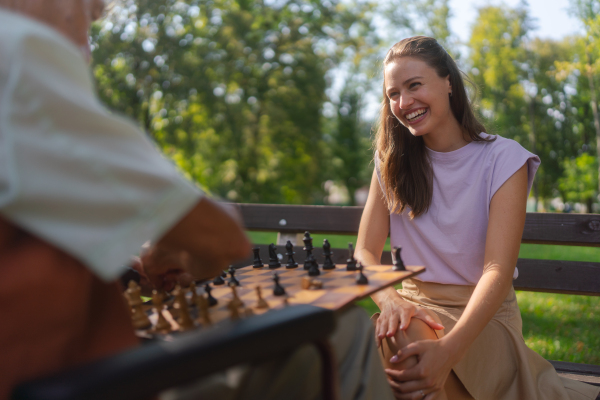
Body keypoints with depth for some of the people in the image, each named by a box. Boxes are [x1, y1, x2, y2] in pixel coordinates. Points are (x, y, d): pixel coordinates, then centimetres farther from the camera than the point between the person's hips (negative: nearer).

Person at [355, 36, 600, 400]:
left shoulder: (503, 158, -7)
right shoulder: (393, 162, 5)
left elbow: (498, 270, -18)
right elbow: (365, 252, -2)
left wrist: (448, 349, -36)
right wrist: (390, 300, -27)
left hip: (483, 313, -2)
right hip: (415, 303, 3)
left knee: (410, 343, -34)